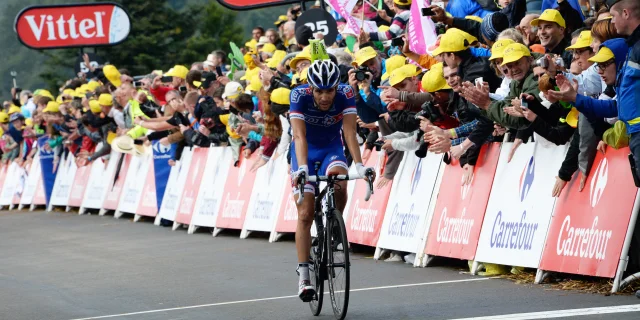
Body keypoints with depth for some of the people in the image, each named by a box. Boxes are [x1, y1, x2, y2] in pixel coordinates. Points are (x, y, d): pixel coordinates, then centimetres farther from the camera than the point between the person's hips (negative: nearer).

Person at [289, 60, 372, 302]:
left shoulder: (346, 94, -25)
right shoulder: (299, 95, -28)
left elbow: (350, 133, -31)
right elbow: (299, 135, -36)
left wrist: (359, 165, -43)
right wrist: (302, 167, -50)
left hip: (332, 149, 1)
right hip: (306, 151, -1)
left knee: (339, 184, -33)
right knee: (305, 214, -10)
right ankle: (303, 276, -8)